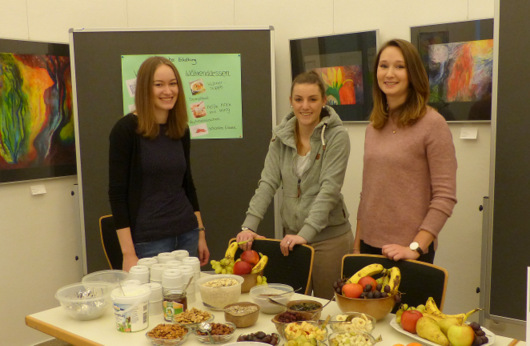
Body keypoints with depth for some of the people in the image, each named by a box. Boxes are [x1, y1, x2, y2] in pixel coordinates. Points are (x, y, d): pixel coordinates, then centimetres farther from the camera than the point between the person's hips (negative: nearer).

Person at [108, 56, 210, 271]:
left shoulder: (181, 130, 7)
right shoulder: (126, 129, -9)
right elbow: (117, 193, -11)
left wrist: (201, 233, 15)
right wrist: (128, 253, -14)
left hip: (187, 235, 5)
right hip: (148, 241, -5)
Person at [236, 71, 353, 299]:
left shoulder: (336, 136, -10)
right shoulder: (281, 136, 4)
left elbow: (329, 189, -17)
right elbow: (268, 182, -1)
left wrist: (306, 233, -25)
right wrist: (249, 226, -11)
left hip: (329, 236, -4)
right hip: (291, 233, 4)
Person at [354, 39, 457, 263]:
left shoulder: (432, 124, -10)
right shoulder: (373, 127, 8)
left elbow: (445, 197, -13)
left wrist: (415, 247, -19)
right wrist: (357, 245, 12)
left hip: (409, 250, -5)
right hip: (369, 244, 5)